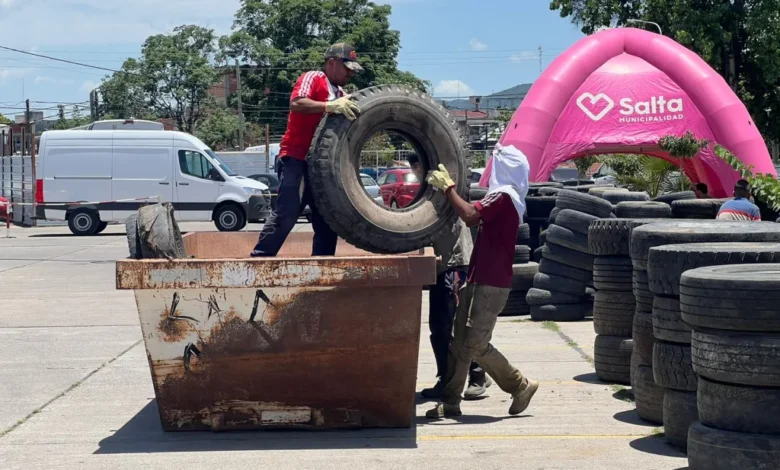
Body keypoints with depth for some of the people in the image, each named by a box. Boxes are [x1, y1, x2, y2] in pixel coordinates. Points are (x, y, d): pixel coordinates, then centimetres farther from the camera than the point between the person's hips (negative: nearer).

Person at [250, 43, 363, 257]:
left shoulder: (341, 95, 21)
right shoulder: (313, 78, -3)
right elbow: (296, 103, -22)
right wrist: (330, 106, -32)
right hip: (297, 159, -9)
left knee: (327, 220, 8)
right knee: (287, 213, -16)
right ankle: (260, 258, -14)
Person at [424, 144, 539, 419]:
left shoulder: (502, 196, -14)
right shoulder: (507, 196, 19)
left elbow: (470, 216, -28)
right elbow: (475, 218, 18)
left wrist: (447, 186, -18)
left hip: (491, 285, -10)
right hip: (479, 281, 10)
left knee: (475, 345, -7)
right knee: (459, 342, 6)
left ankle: (520, 386, 7)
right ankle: (450, 402, 7)